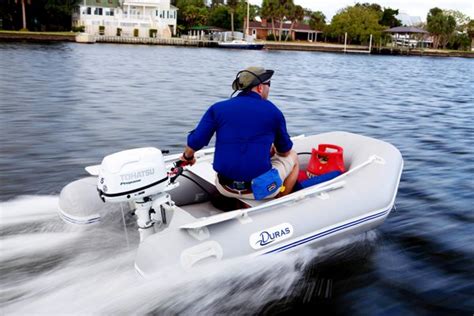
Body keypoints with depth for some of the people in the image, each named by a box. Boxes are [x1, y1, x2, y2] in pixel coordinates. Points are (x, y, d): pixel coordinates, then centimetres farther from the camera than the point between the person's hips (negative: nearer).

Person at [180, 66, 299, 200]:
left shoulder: (218, 108, 2)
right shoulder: (273, 111, -2)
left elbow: (195, 142, -2)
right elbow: (285, 152, 8)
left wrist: (187, 157, 20)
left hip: (225, 189, 4)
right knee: (292, 157, 26)